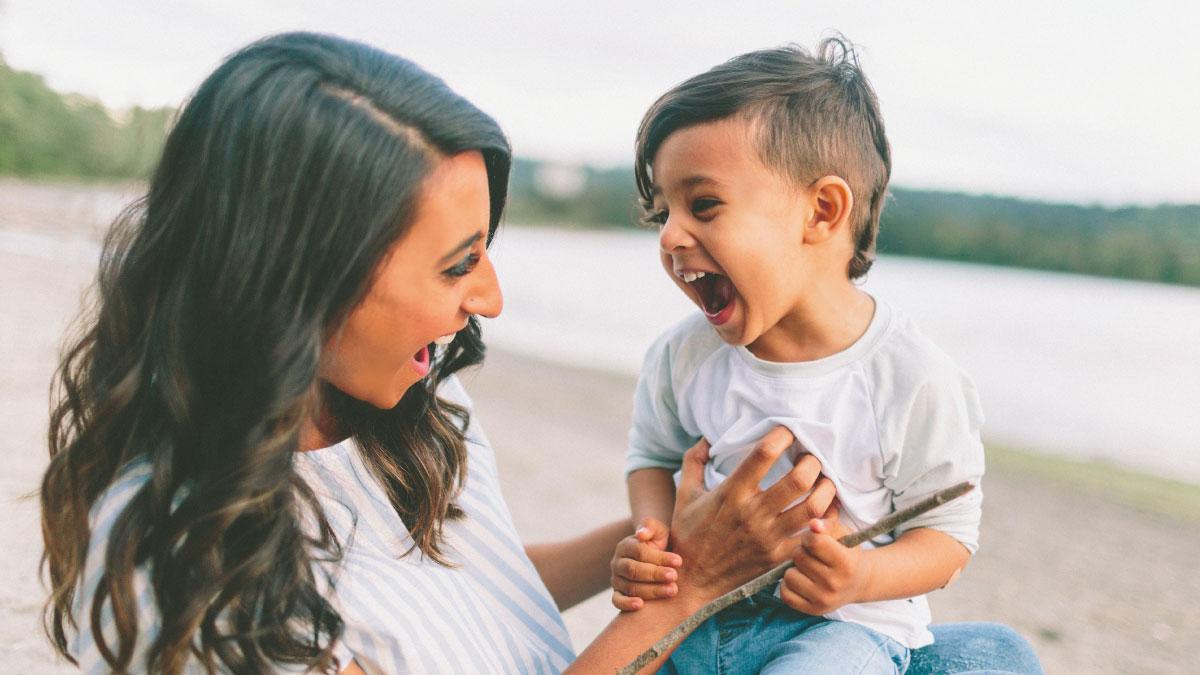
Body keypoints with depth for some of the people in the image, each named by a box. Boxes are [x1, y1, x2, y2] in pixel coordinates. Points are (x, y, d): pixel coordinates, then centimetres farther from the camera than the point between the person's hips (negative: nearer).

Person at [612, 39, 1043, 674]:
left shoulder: (913, 380, -15)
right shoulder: (681, 356, -4)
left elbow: (949, 533, -4)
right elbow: (654, 455, 13)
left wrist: (863, 576, -25)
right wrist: (651, 544, -8)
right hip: (695, 614, 4)